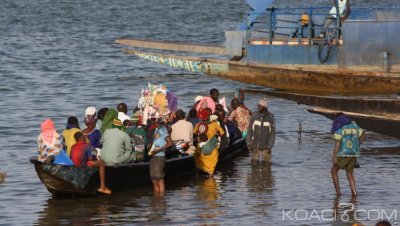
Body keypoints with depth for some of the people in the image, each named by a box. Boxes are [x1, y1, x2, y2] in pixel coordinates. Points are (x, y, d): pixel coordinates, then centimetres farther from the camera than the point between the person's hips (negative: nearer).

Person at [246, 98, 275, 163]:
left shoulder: (270, 117, -3)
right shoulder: (254, 115, 2)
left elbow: (272, 132, -2)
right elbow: (249, 130, 5)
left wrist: (270, 145, -8)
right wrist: (248, 143, -1)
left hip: (265, 147, -2)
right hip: (255, 146, 2)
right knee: (254, 162, 4)